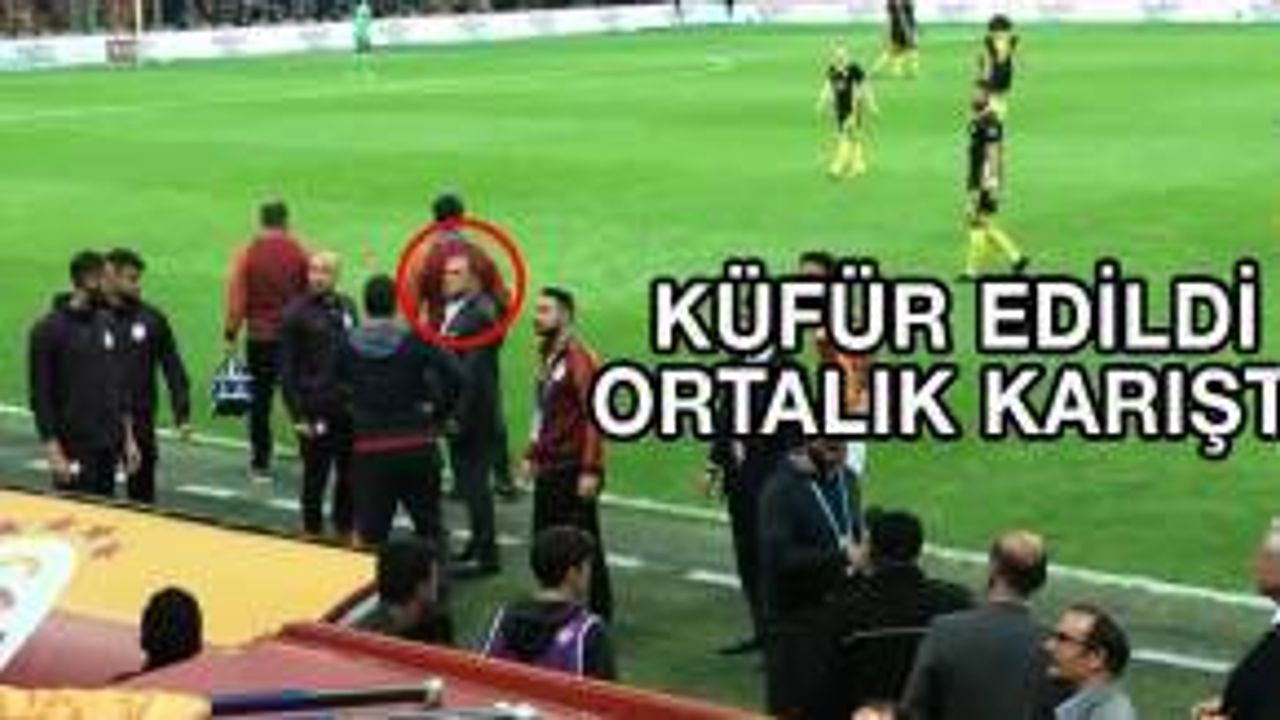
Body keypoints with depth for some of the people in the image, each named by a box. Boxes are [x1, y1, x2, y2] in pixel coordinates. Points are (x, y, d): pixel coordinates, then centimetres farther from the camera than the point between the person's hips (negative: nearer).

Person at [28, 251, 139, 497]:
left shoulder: (107, 324, 8)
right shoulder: (49, 329, -11)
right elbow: (40, 396, -12)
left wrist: (128, 439, 11)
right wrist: (54, 452, -16)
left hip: (109, 448, 6)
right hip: (75, 451, -6)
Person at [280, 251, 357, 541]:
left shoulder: (347, 307, 7)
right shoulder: (296, 313, -7)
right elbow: (286, 370, -7)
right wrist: (298, 415, -12)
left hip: (348, 407, 5)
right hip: (316, 410, -5)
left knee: (349, 474, 11)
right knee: (315, 476, 4)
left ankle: (345, 530, 25)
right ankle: (313, 533, 18)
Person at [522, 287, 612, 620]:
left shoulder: (580, 359, -14)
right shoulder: (547, 356, 13)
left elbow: (594, 417, -19)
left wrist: (591, 471, -22)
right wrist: (532, 455, 18)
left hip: (573, 470, -9)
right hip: (548, 469, 9)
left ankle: (599, 611, 6)